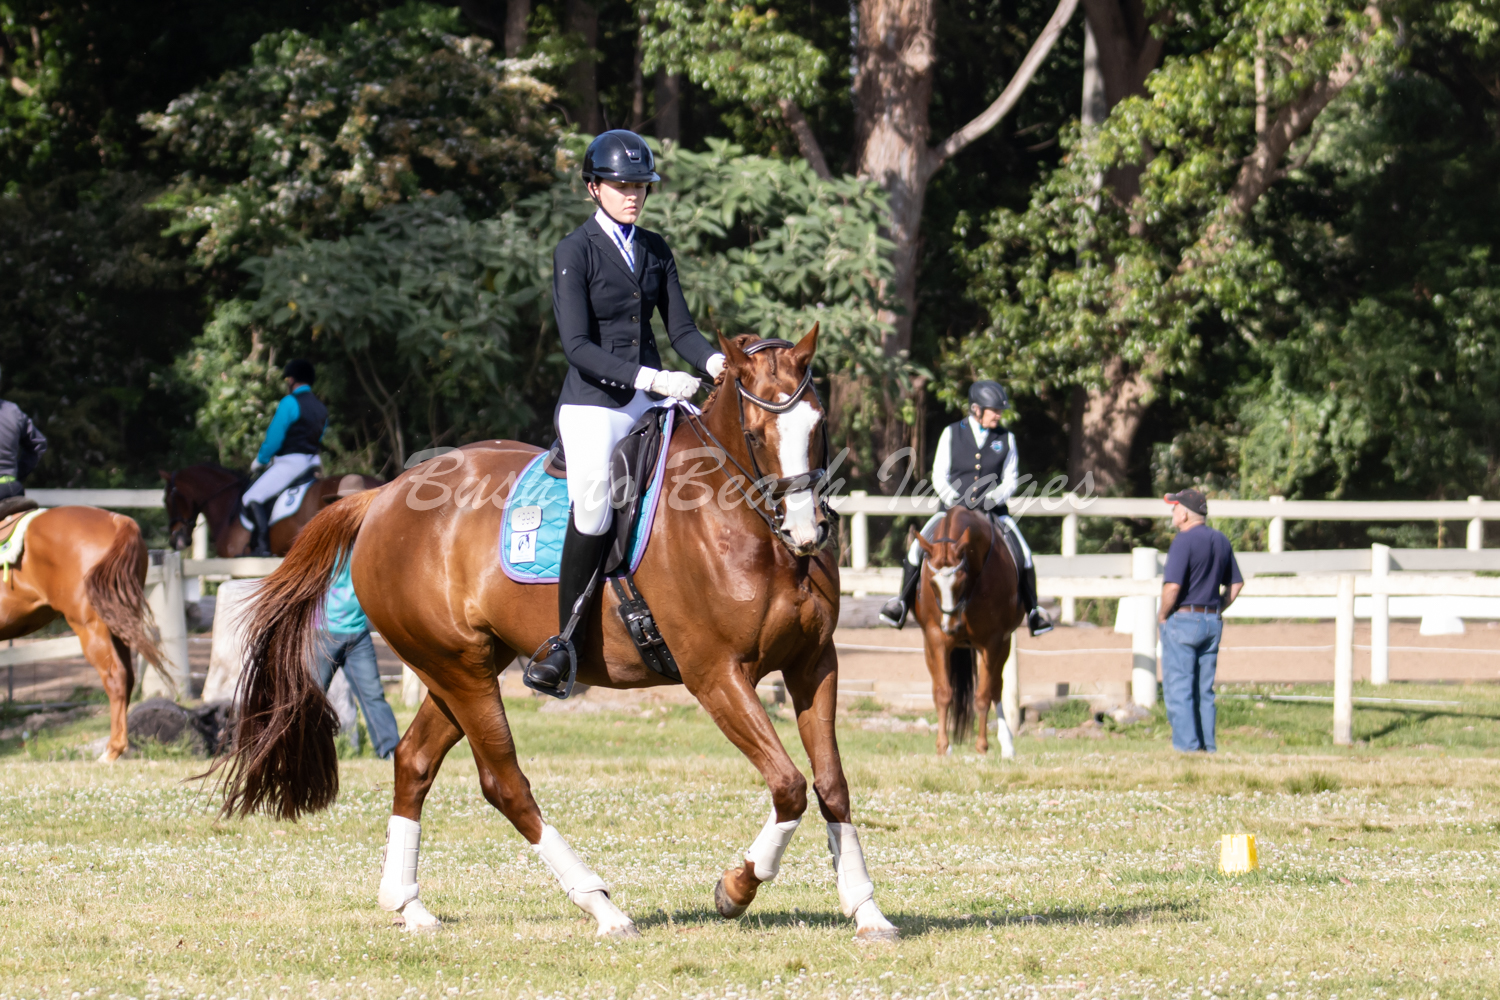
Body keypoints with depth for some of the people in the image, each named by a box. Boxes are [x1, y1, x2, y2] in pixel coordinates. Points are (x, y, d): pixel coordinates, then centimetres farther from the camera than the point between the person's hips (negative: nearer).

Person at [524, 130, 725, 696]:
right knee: (593, 501, -31)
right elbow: (577, 345, -14)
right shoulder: (575, 252, -4)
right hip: (594, 401, -6)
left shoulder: (655, 250, 14)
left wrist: (713, 362, -11)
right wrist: (649, 378, -24)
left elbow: (680, 328, 11)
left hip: (654, 397, 6)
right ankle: (566, 639, -20)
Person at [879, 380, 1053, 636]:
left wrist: (993, 499, -13)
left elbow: (1010, 480, 5)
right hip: (953, 507, 0)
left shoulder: (1005, 439, 4)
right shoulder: (951, 434, 1)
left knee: (1022, 555, -17)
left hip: (992, 510, 1)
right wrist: (955, 502, -14)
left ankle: (1032, 611, 1)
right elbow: (939, 477, 0)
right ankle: (902, 602, 5)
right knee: (918, 549, -16)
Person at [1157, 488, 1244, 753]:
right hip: (1212, 622, 8)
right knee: (1204, 690, 12)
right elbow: (1236, 584, 16)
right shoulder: (1221, 541, 10)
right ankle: (1207, 747, 10)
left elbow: (1173, 585, -22)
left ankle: (1186, 746, -9)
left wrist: (1163, 614, -7)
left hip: (1182, 621, -8)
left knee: (1178, 689, -4)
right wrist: (1215, 612, 16)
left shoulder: (1184, 541, -15)